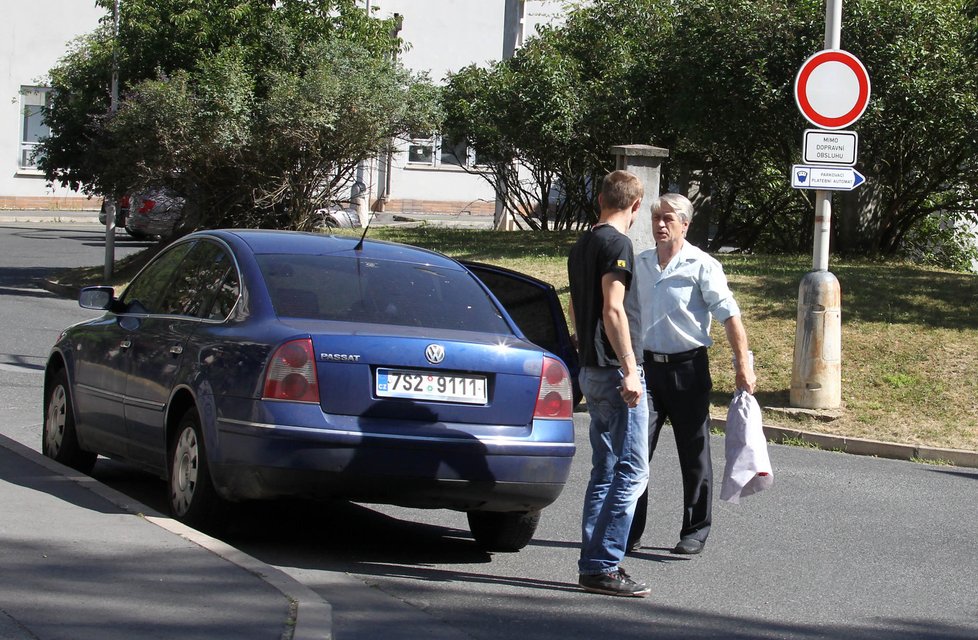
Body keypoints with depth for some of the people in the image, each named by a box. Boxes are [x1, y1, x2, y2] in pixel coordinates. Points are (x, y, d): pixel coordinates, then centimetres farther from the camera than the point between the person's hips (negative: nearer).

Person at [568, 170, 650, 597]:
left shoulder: (581, 245, 15)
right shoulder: (617, 243, -13)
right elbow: (613, 311, -21)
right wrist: (629, 369, -22)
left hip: (592, 370, 9)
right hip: (615, 370, -9)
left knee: (605, 470, 13)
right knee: (631, 470, -7)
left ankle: (593, 564, 13)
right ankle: (604, 567, -10)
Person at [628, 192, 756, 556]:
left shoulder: (701, 266, -6)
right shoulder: (640, 264, 10)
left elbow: (729, 315, -10)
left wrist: (743, 365, -17)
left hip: (688, 367, -4)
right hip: (648, 365, 4)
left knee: (694, 454, 5)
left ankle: (695, 533, 13)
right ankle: (630, 532, 2)